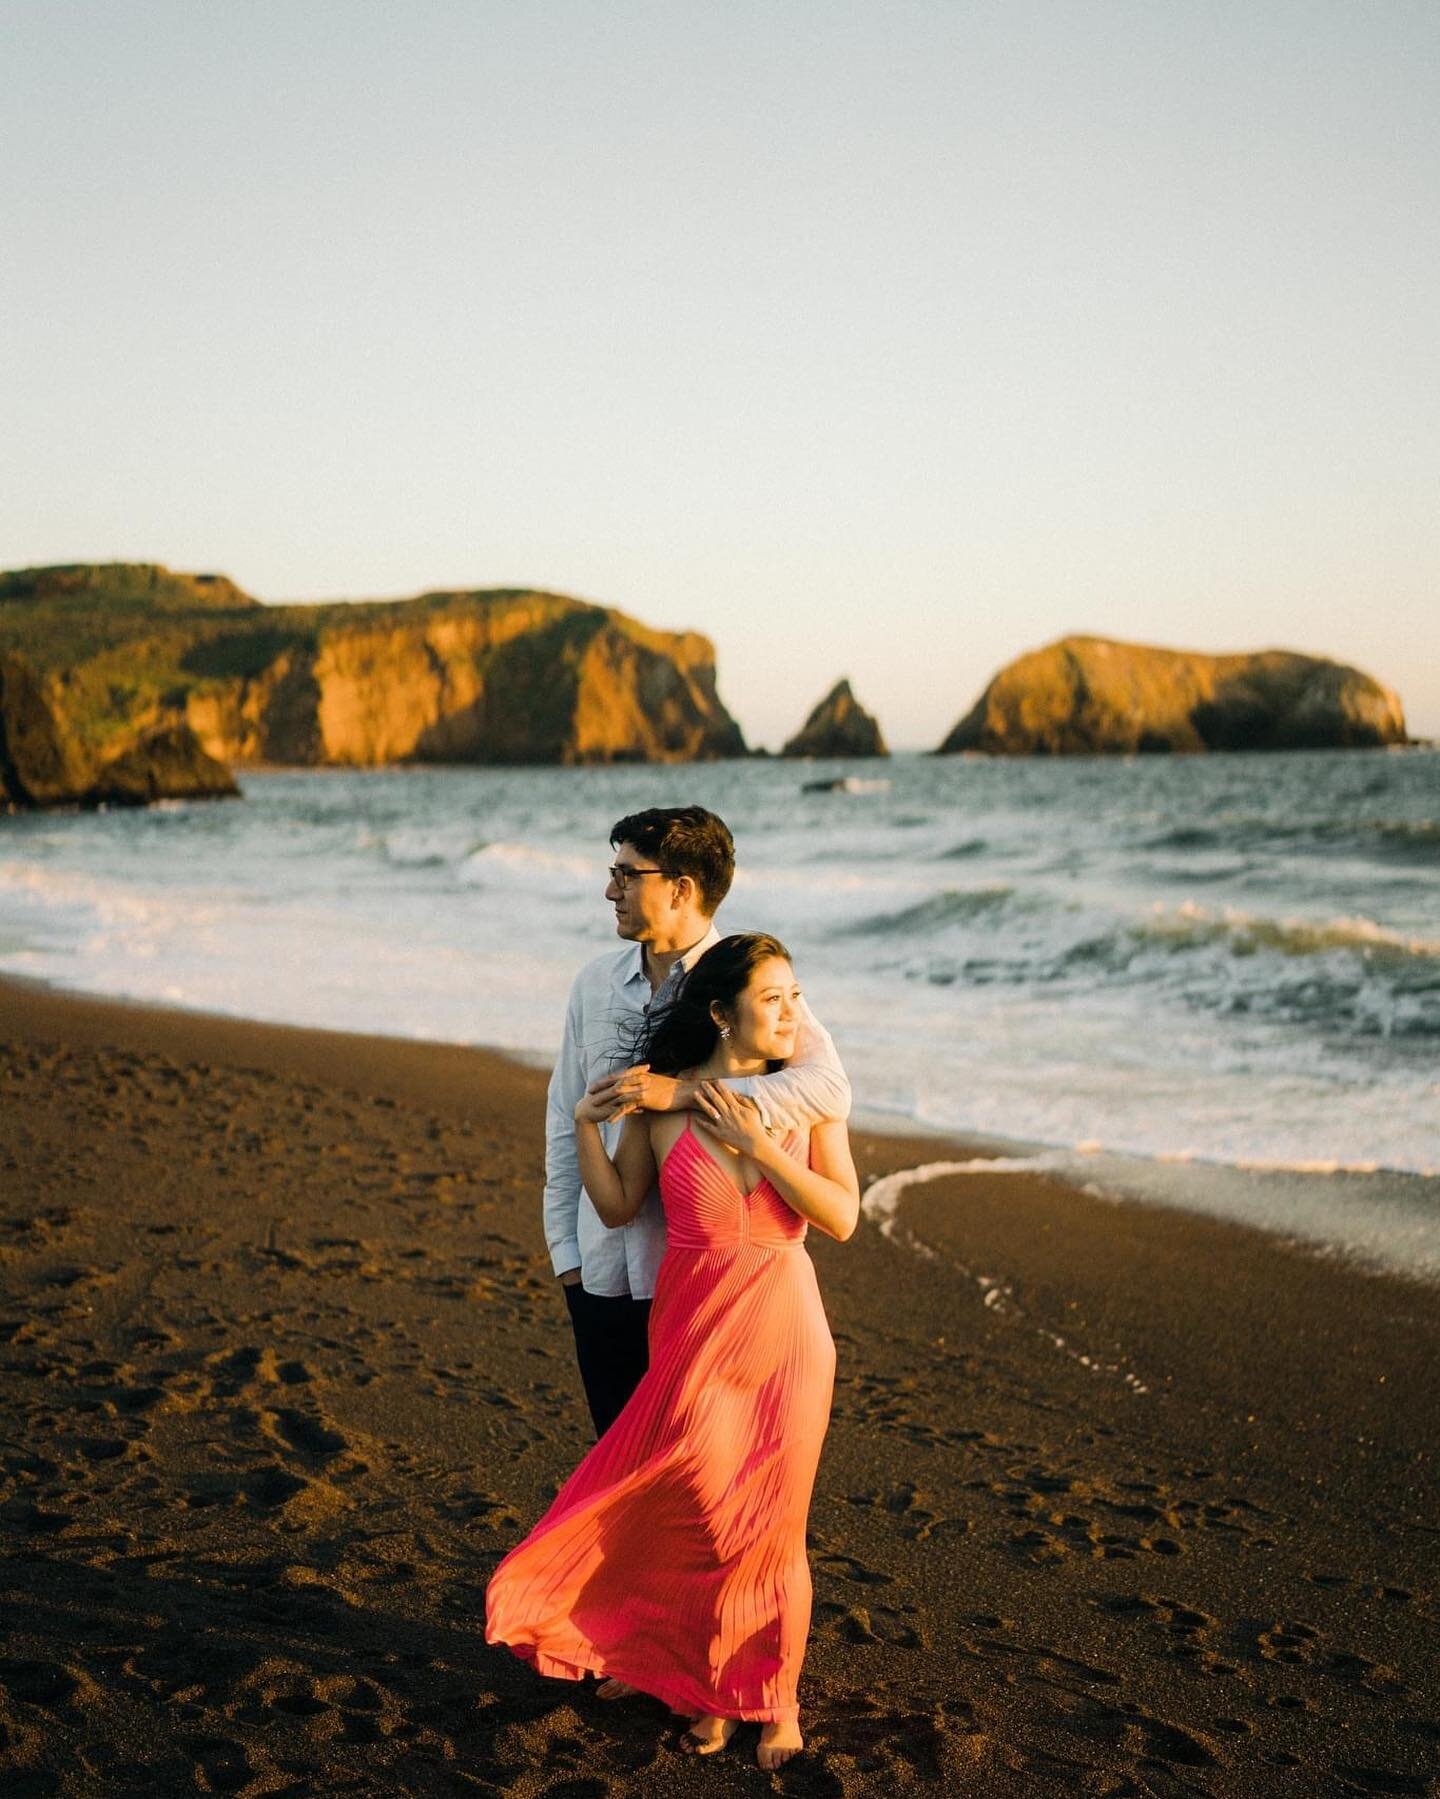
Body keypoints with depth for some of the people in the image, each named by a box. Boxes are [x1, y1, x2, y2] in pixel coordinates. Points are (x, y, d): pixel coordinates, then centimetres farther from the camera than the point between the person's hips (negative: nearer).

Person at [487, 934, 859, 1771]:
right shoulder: (663, 1100, -5)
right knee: (700, 1520, 5)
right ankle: (709, 1690, 27)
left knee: (770, 1527, 7)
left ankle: (775, 1697, 26)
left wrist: (757, 1144, -19)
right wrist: (585, 1125, -10)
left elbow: (842, 1217, -11)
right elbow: (619, 1207, 3)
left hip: (784, 1333, 0)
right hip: (693, 1333, 0)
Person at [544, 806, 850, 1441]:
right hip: (604, 1273, 5)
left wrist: (683, 1093, -30)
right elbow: (565, 1118, 13)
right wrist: (565, 1249, 9)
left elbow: (829, 1088, -25)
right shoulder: (595, 982, 7)